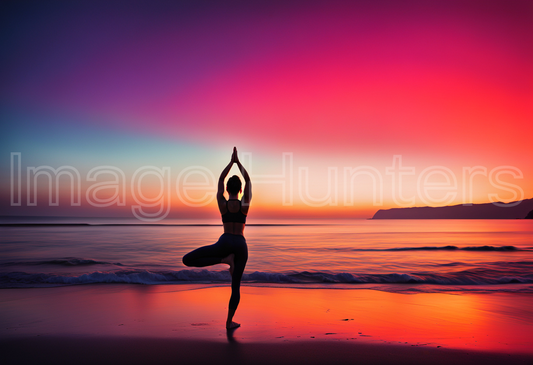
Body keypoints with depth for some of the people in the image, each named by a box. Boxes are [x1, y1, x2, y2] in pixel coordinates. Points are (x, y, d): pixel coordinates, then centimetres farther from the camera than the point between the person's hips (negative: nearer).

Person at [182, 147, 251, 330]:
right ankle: (229, 321, 13)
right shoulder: (245, 204, -1)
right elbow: (248, 181, 11)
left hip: (224, 243, -2)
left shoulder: (222, 204, 0)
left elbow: (220, 180, 11)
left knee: (187, 260, -1)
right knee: (235, 285, 13)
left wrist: (231, 162, 15)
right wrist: (238, 162, 14)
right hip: (241, 246, 2)